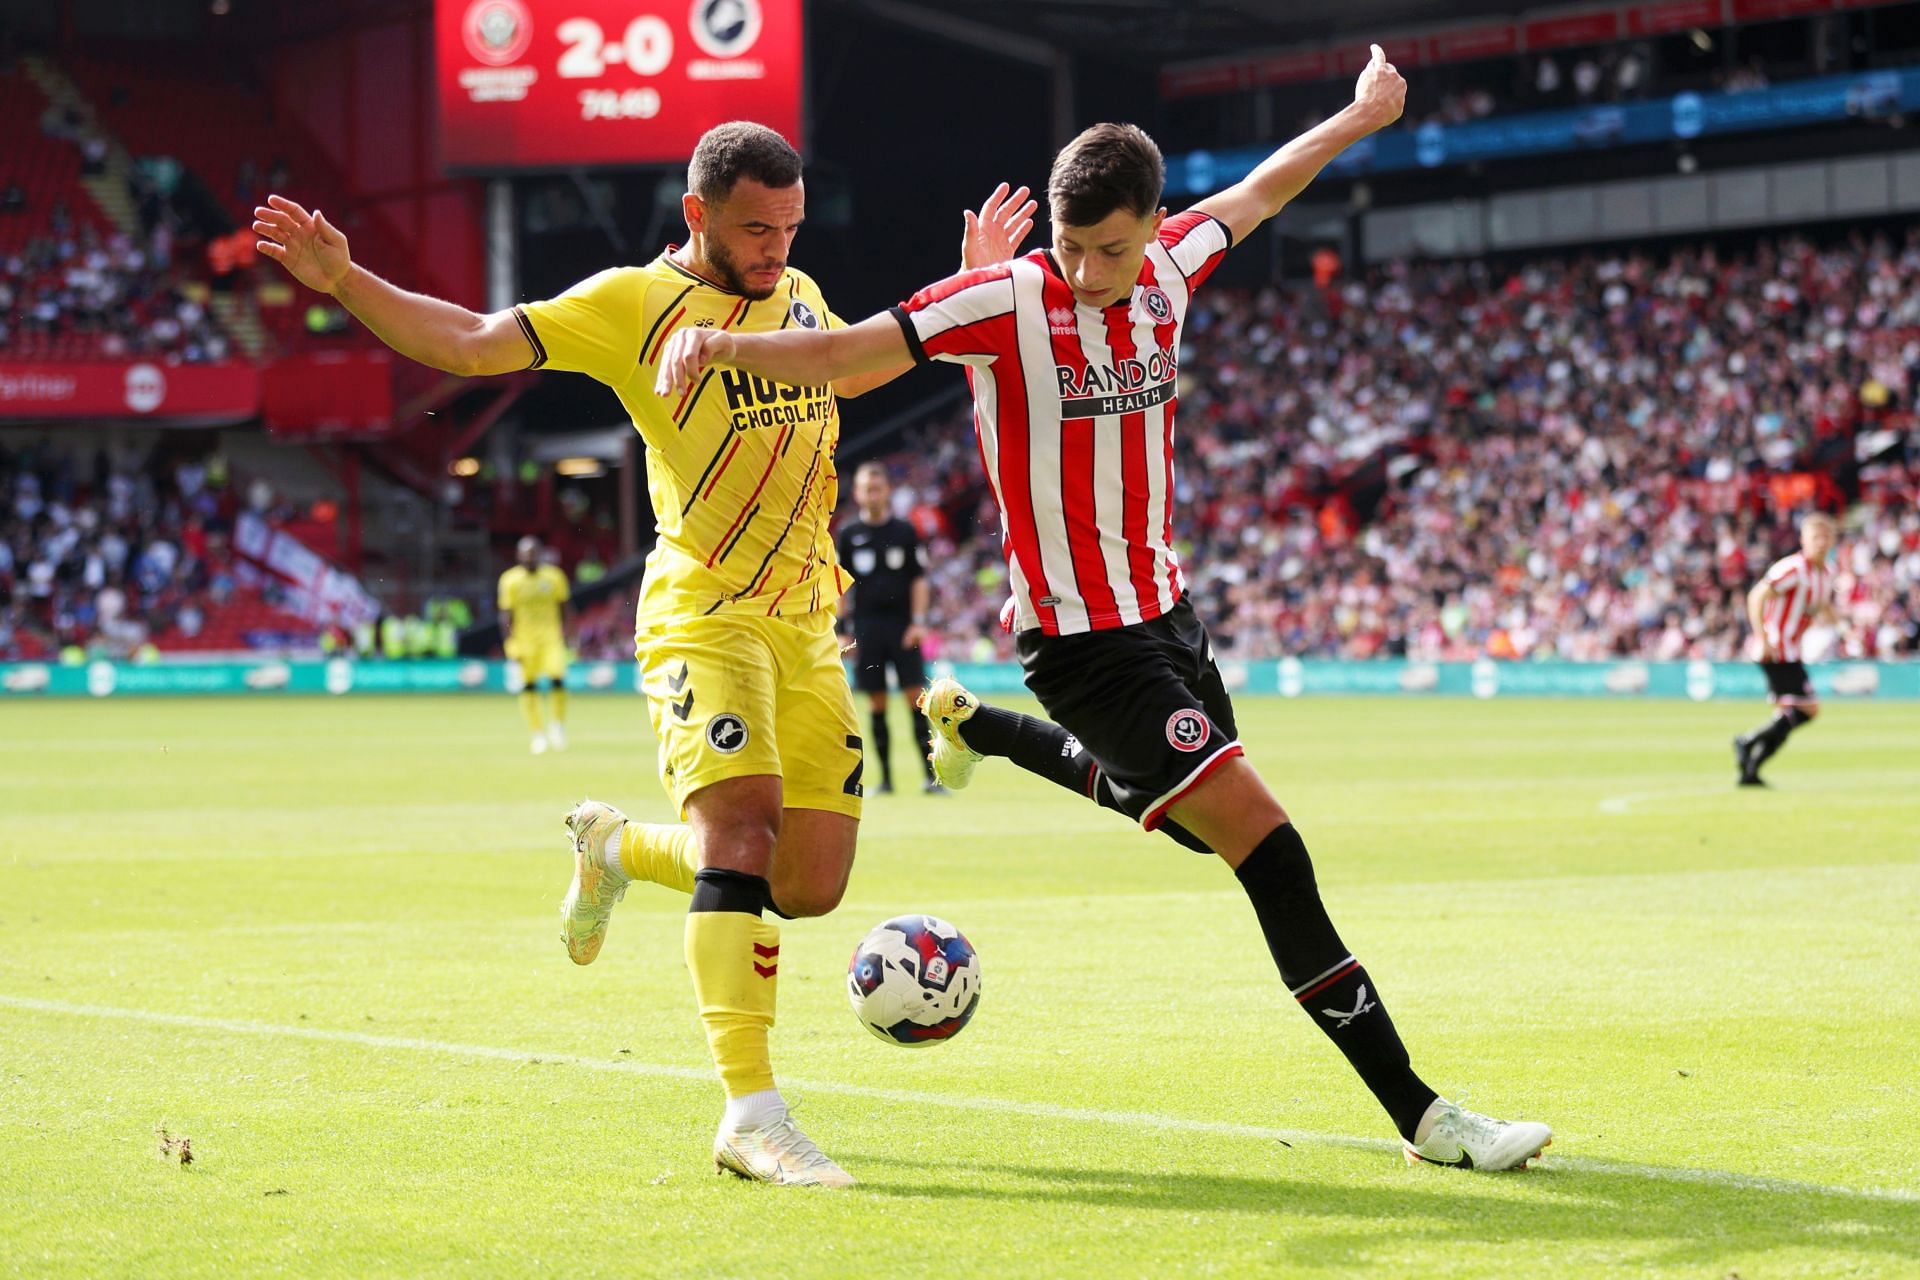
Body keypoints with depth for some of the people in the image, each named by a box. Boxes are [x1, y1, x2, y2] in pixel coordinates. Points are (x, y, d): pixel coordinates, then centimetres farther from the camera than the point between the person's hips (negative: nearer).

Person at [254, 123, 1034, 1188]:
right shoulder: (633, 304, -3)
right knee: (742, 822, -25)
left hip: (807, 623, 7)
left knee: (811, 886, 4)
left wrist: (974, 284, 35)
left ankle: (617, 847, 32)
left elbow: (851, 368, 38)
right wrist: (343, 281, -22)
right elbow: (466, 343, -9)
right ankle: (750, 1111, -26)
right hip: (702, 613, -6)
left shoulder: (798, 296, 16)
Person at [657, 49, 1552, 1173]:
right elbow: (850, 353, -21)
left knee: (1191, 814, 31)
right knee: (1263, 839, -17)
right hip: (1085, 644, -8)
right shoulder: (1008, 301, -16)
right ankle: (1418, 1112, -15)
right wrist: (724, 346, -37)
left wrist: (1358, 118, 32)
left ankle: (980, 727, 53)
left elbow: (1252, 196, 20)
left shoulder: (1167, 270, 1)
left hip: (1165, 607, 8)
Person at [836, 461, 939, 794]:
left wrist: (918, 621, -3)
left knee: (916, 698, -6)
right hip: (867, 627, 1)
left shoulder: (904, 531, 5)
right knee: (876, 704, 3)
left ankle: (931, 774, -6)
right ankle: (885, 777, 9)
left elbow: (918, 579, 6)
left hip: (903, 627, -1)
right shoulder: (849, 534, 6)